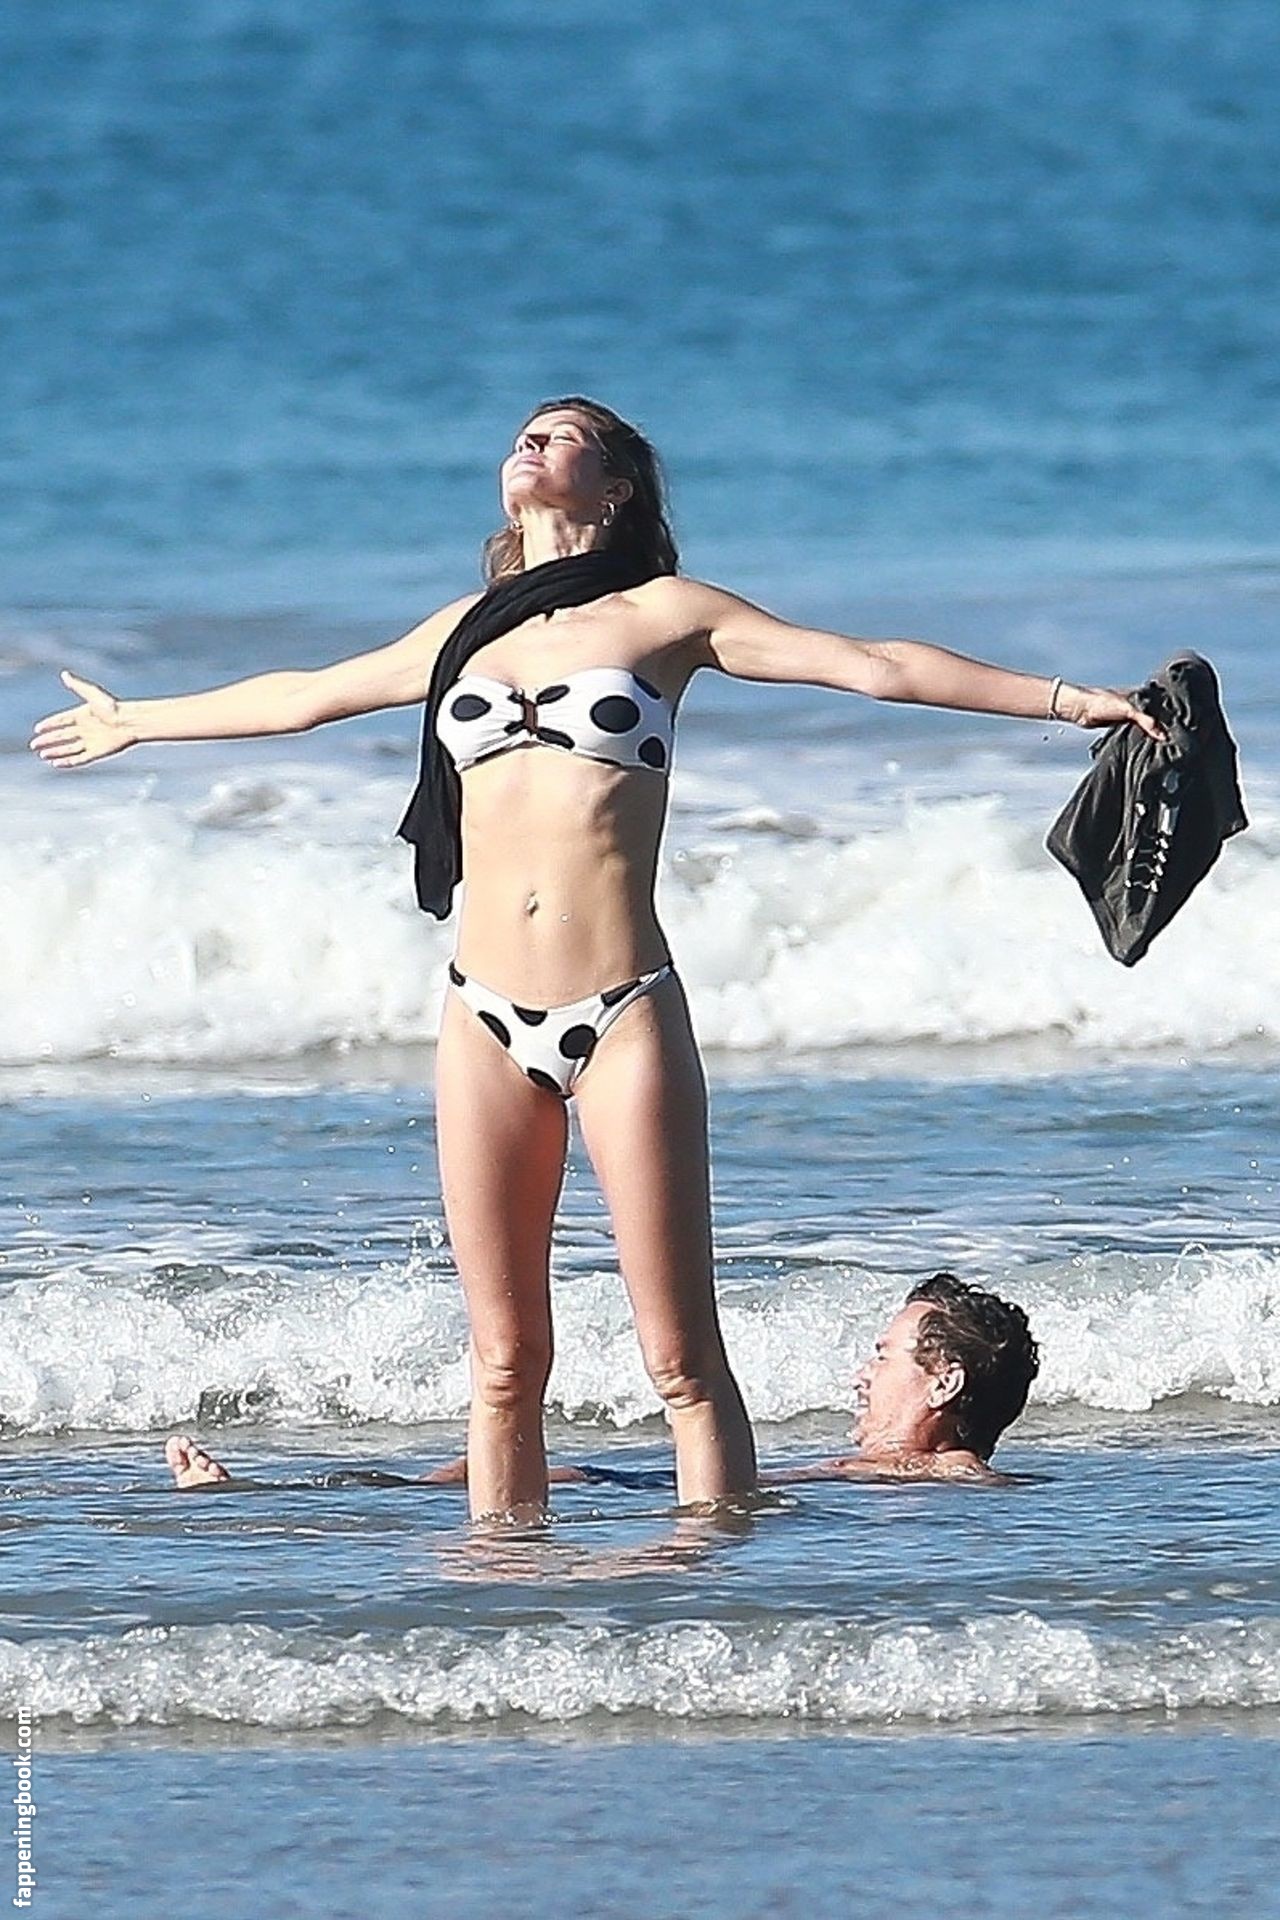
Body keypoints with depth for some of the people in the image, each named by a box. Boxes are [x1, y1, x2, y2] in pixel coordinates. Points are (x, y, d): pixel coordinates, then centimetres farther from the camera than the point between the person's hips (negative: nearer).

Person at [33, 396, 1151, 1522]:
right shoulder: (470, 631, 17)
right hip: (485, 1019, 4)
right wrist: (135, 722, 44)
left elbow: (873, 666, 1)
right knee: (505, 1361, 5)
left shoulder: (662, 614, 5)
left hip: (622, 1015, -4)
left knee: (683, 1359, -6)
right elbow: (304, 696, 32)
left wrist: (1065, 700, -5)